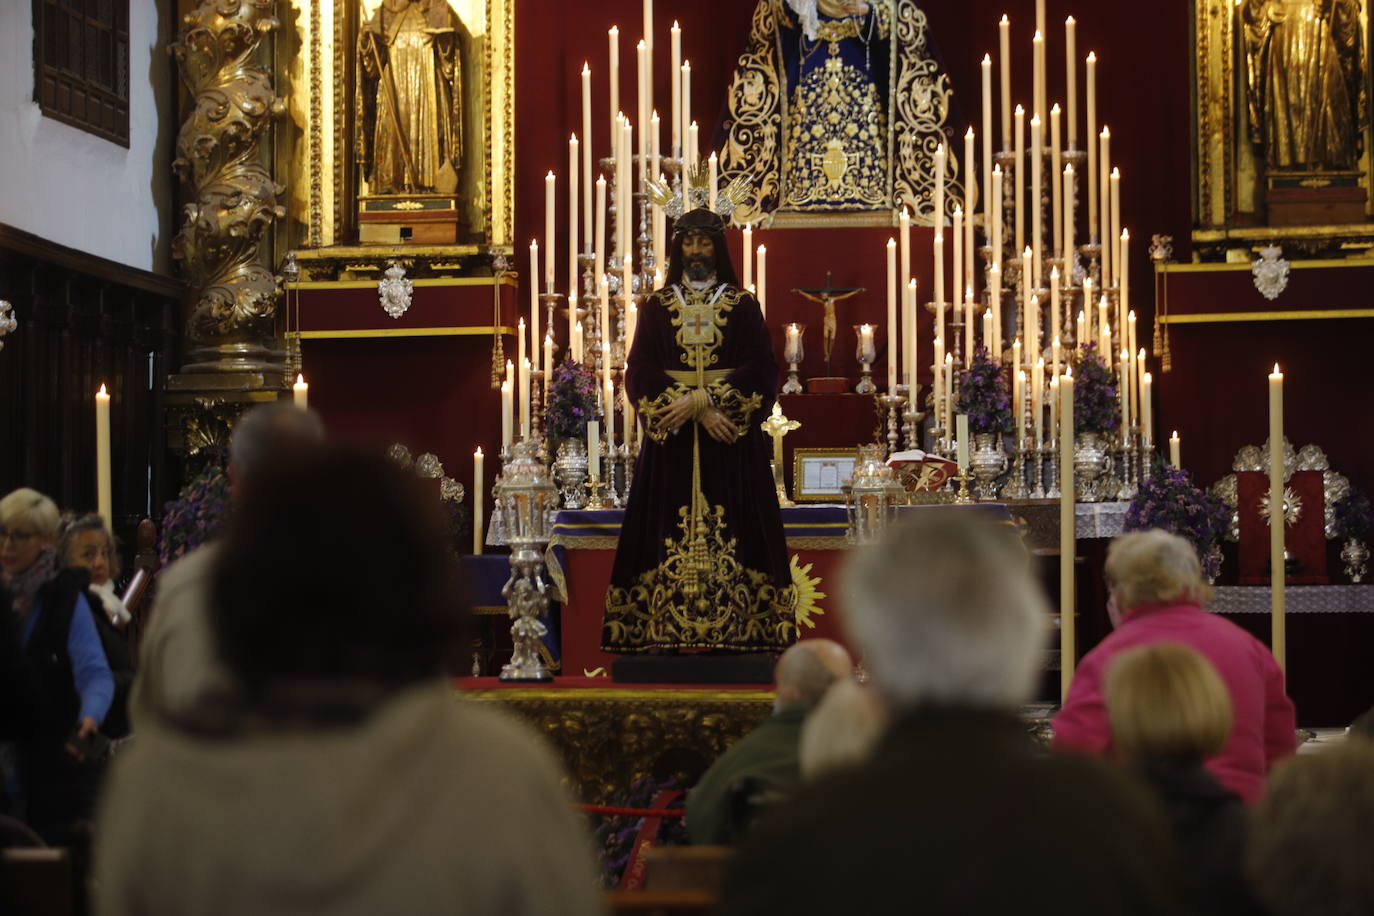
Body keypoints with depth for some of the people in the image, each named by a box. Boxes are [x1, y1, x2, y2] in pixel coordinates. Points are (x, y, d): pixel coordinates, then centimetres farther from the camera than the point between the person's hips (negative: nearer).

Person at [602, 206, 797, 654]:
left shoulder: (743, 305, 7)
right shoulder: (657, 306, 9)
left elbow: (760, 370, -3)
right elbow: (640, 373, 0)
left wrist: (700, 399, -14)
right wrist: (701, 410, -12)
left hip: (731, 439, -1)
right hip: (670, 439, 1)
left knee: (732, 528, -6)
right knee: (669, 530, -5)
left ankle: (734, 630, -6)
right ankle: (667, 634, -6)